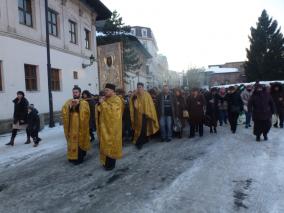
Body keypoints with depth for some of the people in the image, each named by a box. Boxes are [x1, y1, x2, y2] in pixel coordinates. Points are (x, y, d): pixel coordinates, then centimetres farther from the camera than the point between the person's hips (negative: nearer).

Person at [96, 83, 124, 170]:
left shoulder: (116, 100, -13)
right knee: (106, 144, 14)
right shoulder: (106, 99, 13)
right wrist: (100, 103, -5)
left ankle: (111, 164, 12)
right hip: (104, 125, 8)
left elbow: (111, 110, -27)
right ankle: (106, 162, 27)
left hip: (112, 126, -8)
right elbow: (100, 110, 12)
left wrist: (103, 103, -21)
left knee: (111, 144, 0)